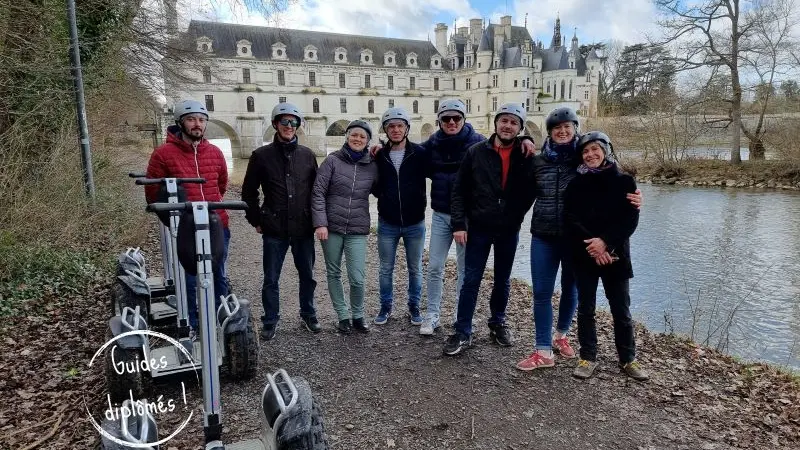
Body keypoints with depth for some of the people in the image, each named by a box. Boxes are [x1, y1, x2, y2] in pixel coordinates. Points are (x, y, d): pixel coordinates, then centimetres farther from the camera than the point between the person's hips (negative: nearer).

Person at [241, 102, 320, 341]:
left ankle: (308, 315, 31)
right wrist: (256, 220, 2)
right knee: (271, 279, 7)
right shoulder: (262, 155, 0)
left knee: (307, 275, 13)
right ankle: (270, 321, 23)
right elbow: (249, 191, 5)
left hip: (303, 228, 2)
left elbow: (316, 188, 11)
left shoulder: (307, 155, 5)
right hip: (274, 229, -2)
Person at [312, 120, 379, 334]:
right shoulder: (333, 160, -2)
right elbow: (318, 192, -5)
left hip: (357, 230, 0)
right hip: (331, 228, 0)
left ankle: (358, 316, 20)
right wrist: (320, 222, -12)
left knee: (357, 278, -5)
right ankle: (343, 316, 26)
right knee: (333, 274, 10)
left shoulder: (372, 166, 4)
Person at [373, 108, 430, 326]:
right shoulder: (379, 156, 0)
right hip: (387, 224, 1)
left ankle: (414, 306, 29)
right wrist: (384, 197, -5)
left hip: (415, 223, -1)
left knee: (415, 269, 12)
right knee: (386, 269, 11)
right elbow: (375, 186, 10)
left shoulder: (420, 153, -7)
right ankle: (386, 306, 28)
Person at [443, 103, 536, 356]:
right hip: (479, 228, -1)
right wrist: (459, 224, -8)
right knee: (471, 280, 2)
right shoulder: (476, 152, -4)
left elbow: (531, 190, 7)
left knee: (502, 280, 16)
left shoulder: (525, 155, -3)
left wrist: (517, 216, -1)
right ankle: (463, 333, 12)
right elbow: (459, 190, -3)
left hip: (509, 230, 2)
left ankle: (498, 324, 35)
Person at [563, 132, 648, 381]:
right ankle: (588, 357, 19)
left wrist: (605, 241, -19)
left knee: (621, 311, 7)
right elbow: (570, 219, -5)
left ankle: (628, 359, 23)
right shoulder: (576, 184, 4)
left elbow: (630, 220, -6)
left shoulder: (624, 181, 1)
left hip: (615, 255, -1)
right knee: (585, 309, 7)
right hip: (584, 256, 1)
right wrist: (590, 244, -17)